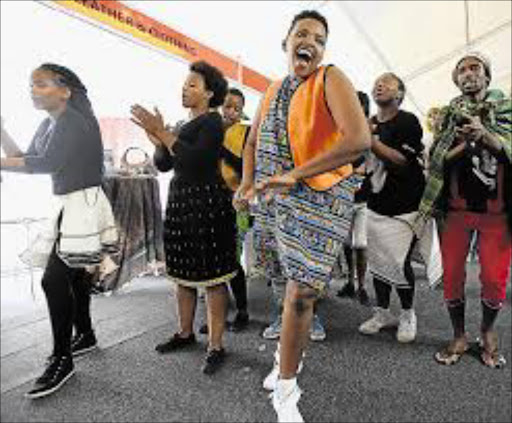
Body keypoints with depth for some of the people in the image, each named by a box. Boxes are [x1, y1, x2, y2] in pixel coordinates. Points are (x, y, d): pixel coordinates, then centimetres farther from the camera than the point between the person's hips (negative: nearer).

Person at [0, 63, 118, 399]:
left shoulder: (74, 120, -13)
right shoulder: (48, 124, 16)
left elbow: (48, 163, -23)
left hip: (83, 204, -9)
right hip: (66, 205, 9)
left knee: (54, 279, -11)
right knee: (74, 274, 16)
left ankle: (62, 359, 2)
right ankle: (85, 335, 33)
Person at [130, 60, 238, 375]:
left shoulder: (212, 121, -5)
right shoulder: (184, 125, 19)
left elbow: (195, 157, -21)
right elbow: (163, 164, 13)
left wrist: (162, 132, -15)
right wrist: (155, 134, -1)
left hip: (207, 203, -9)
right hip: (180, 201, 9)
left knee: (212, 277, -4)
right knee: (182, 272, 14)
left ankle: (216, 346, 6)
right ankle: (186, 333, 30)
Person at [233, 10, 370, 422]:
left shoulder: (331, 80, -7)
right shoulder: (273, 91, 14)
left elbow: (359, 140, -23)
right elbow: (253, 143, 23)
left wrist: (294, 174, -23)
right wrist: (247, 184, 4)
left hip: (317, 199, -5)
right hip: (272, 201, 5)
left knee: (300, 294, -5)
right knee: (296, 284, 18)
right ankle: (288, 356, 41)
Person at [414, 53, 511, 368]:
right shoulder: (449, 114, 10)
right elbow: (436, 159, 2)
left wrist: (484, 134, -23)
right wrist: (464, 143, -15)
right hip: (457, 207, 1)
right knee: (452, 276, 3)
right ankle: (459, 336, 22)